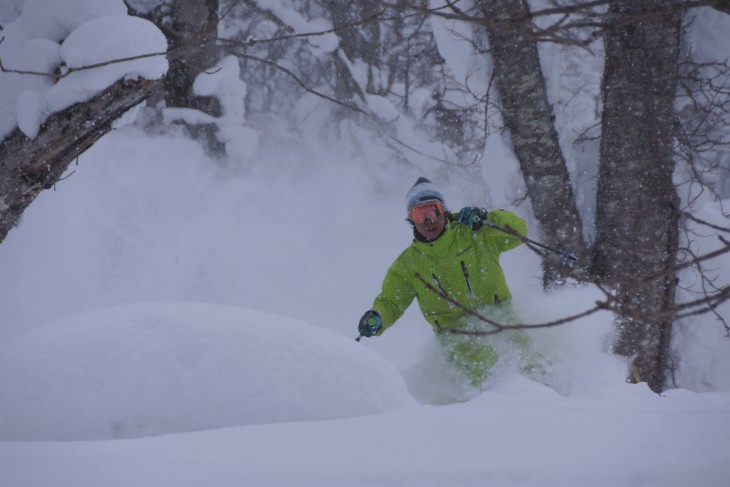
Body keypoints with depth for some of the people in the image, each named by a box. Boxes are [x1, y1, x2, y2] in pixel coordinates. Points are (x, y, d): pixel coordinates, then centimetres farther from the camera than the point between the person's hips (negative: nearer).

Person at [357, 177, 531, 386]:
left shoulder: (472, 233, 5)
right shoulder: (408, 264, 9)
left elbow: (518, 230, 4)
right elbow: (390, 302, 15)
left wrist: (485, 219, -13)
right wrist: (377, 318, -9)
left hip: (497, 314, 0)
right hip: (455, 329, 0)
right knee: (480, 360, -33)